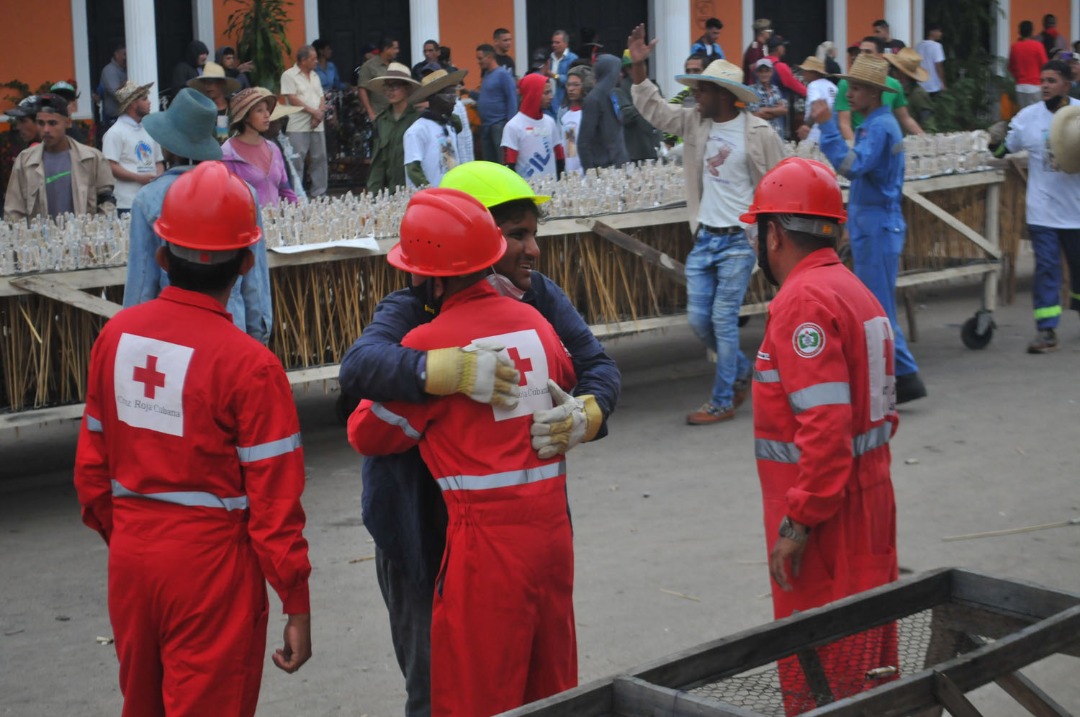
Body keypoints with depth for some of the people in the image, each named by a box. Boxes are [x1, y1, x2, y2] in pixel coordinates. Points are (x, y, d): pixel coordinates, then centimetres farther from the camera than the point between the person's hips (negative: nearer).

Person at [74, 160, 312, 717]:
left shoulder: (116, 334, -2)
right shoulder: (249, 364, -17)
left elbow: (92, 461, 7)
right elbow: (274, 499, -14)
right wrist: (297, 605, -7)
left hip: (132, 551, 5)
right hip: (211, 563, -5)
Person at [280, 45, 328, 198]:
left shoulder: (315, 76, 17)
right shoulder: (289, 75, -5)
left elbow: (322, 97, 14)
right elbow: (292, 99, -12)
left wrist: (319, 113, -5)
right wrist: (312, 111, -14)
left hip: (317, 125, 7)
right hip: (298, 126, -7)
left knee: (319, 159, 7)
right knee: (297, 161, -5)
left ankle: (319, 193, 14)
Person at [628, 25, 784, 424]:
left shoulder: (759, 133, -11)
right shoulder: (694, 122, 4)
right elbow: (652, 107, 10)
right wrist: (638, 67, -4)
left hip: (739, 241, -6)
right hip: (703, 239, 6)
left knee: (724, 320, -5)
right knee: (698, 320, 6)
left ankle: (723, 402, 6)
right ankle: (741, 372, 31)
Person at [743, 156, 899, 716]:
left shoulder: (803, 301, -17)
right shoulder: (854, 291, 14)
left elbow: (825, 423, -26)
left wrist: (797, 523, -22)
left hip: (822, 516, -10)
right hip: (868, 497, 10)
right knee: (866, 661, 19)